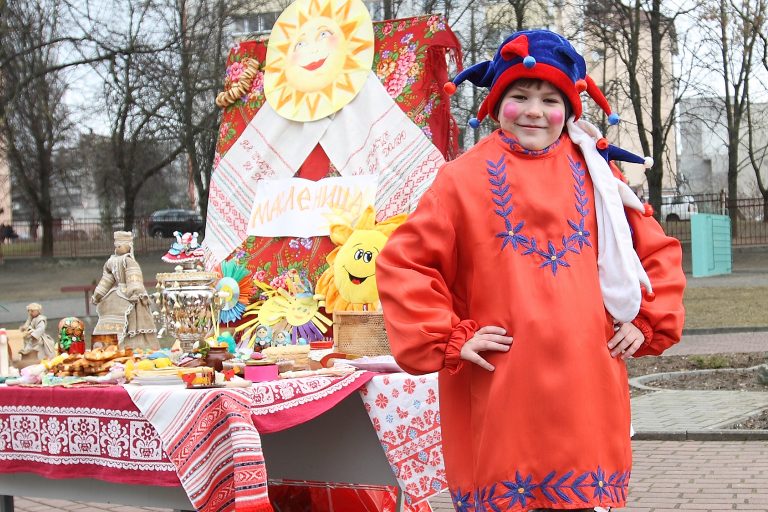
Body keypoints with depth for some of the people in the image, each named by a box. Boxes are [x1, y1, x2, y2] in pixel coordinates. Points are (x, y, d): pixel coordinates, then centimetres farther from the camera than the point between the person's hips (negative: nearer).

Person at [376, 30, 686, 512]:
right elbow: (402, 263, 1)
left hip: (586, 388, 3)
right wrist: (448, 339, -5)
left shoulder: (594, 174, 11)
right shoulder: (465, 178, 2)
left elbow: (658, 250, 20)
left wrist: (648, 324, 10)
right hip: (500, 393, -2)